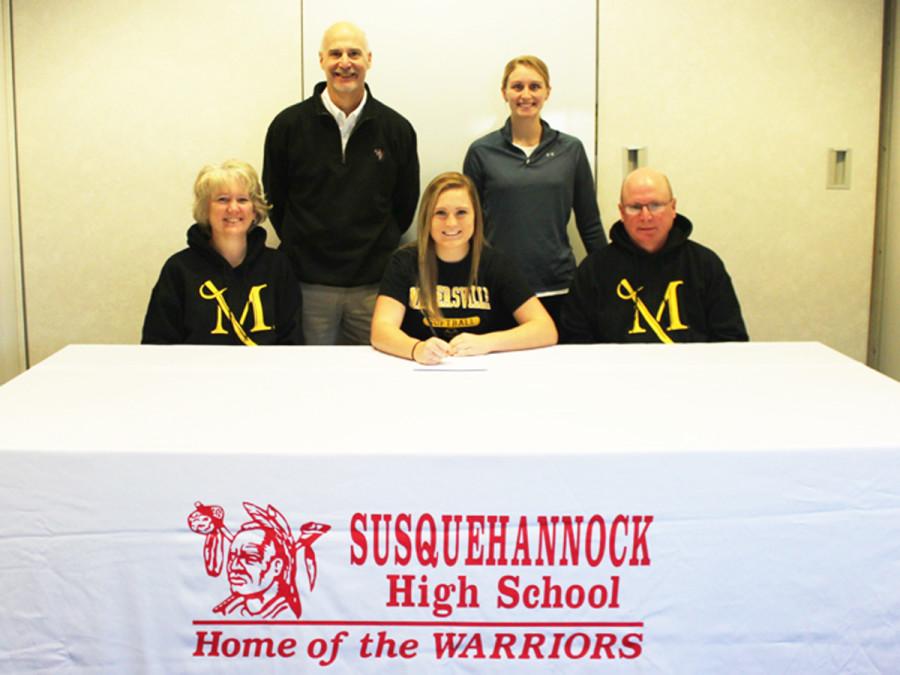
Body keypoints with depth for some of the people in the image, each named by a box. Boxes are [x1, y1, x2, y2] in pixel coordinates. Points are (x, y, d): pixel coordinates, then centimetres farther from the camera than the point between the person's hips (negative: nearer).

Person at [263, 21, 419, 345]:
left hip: (374, 285, 1)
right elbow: (274, 199, 10)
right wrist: (300, 247, 7)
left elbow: (406, 205, 12)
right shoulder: (288, 124, 1)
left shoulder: (397, 129, 2)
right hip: (309, 283, -1)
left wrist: (377, 248, 8)